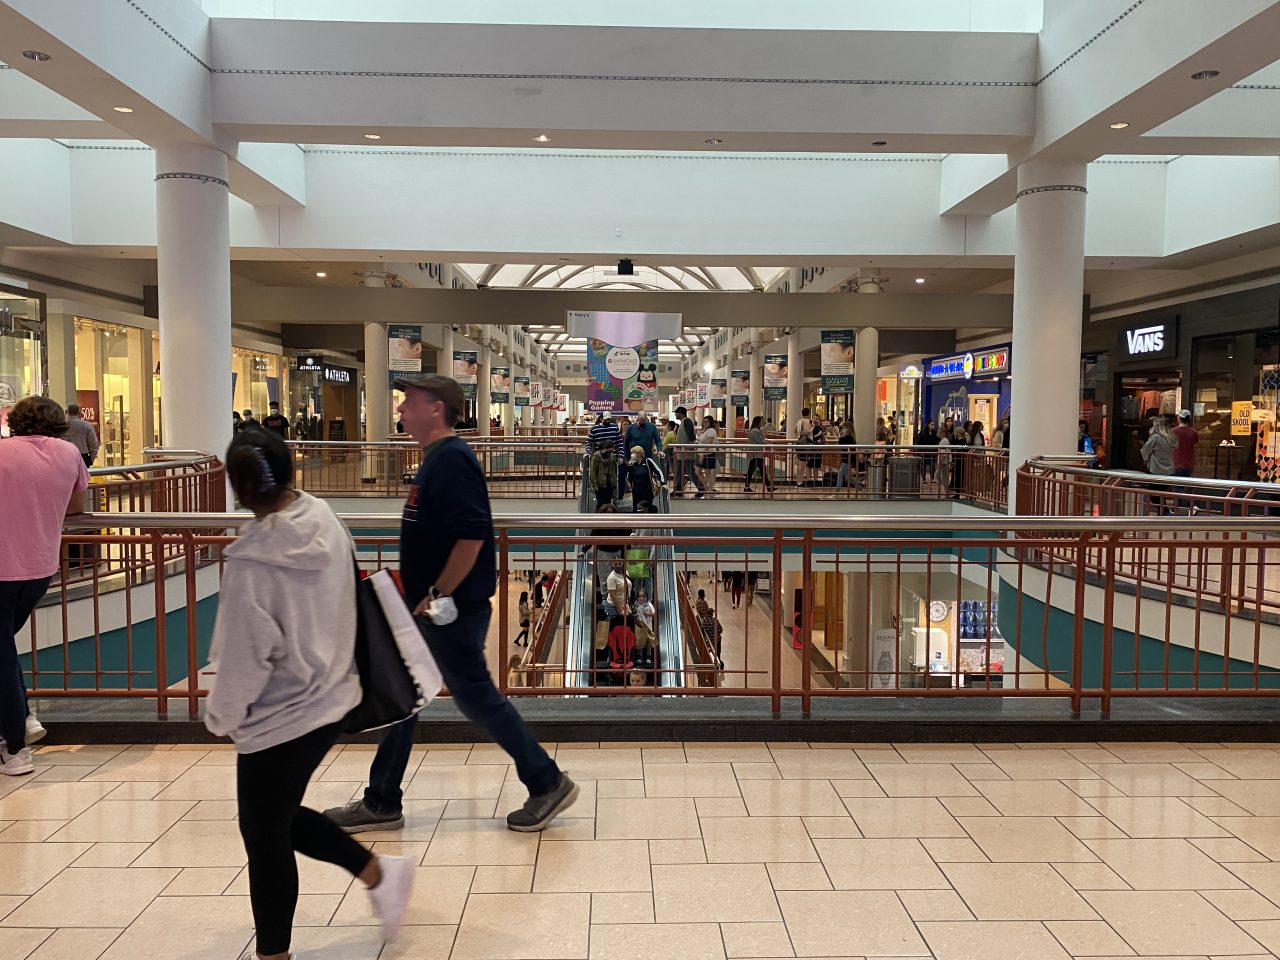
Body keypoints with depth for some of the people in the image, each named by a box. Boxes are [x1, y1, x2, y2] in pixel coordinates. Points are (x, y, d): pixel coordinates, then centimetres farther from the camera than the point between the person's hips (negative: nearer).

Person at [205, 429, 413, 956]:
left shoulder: (251, 559, -24)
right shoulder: (326, 521, -6)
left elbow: (245, 655, -16)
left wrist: (221, 715, 2)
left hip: (278, 720, -7)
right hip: (330, 700, 7)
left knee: (265, 836, 13)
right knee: (281, 816, 26)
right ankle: (379, 873, 27)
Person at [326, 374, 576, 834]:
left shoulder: (452, 459, -19)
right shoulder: (436, 458, 12)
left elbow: (472, 535, -27)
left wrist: (438, 594, -22)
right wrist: (421, 595, 19)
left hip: (452, 611, -10)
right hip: (426, 607, 10)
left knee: (477, 697, 0)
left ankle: (548, 784, 16)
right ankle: (381, 803, 29)